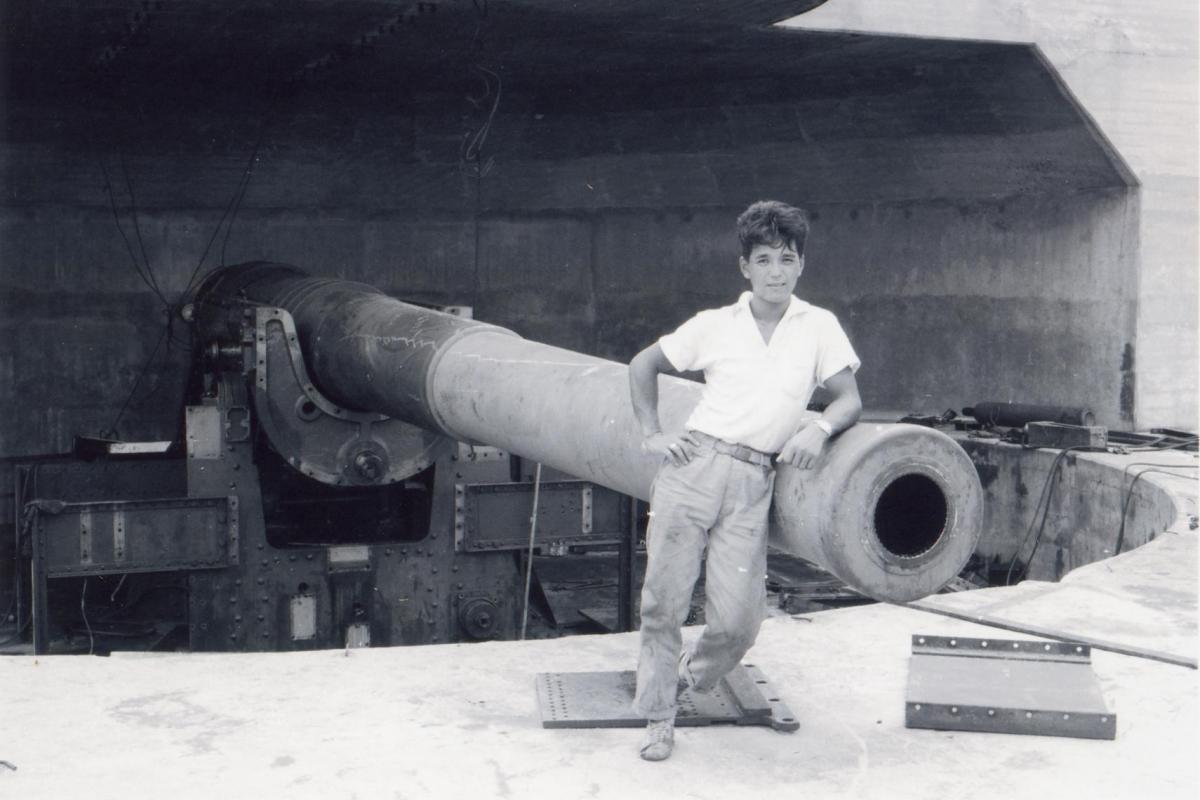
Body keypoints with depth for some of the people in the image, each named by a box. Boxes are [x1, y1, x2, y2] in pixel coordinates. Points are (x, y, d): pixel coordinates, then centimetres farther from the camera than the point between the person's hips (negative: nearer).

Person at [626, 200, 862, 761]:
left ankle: (692, 675, 28)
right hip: (693, 464, 0)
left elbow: (849, 400, 6)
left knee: (737, 620, -5)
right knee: (663, 599, -1)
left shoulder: (819, 326, 9)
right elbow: (643, 365, 20)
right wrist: (651, 434, 9)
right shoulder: (713, 325, 10)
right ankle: (658, 718, 17)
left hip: (753, 485, 0)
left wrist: (818, 427, -15)